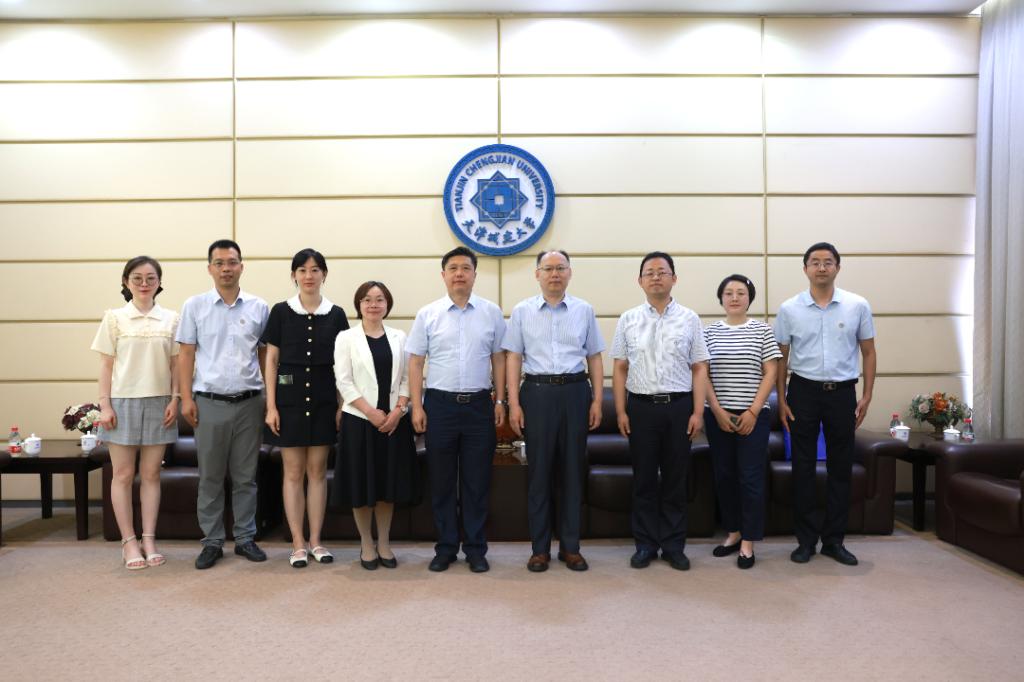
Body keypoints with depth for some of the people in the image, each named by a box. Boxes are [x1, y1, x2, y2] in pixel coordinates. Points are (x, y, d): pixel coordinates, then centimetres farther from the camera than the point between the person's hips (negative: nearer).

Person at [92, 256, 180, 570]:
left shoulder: (170, 319, 4)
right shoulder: (114, 318, 1)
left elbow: (175, 364, 5)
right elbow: (106, 365, 1)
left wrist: (174, 400, -2)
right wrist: (104, 405, -5)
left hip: (158, 402, 1)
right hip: (123, 401, -1)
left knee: (151, 474, 7)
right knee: (123, 474, 4)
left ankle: (149, 539, 15)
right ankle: (129, 541, 13)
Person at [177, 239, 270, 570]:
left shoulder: (259, 307, 4)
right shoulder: (195, 306, 3)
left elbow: (265, 355, 8)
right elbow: (187, 354, 3)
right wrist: (186, 398, -4)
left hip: (249, 402, 1)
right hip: (210, 403, 0)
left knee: (245, 477, 9)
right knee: (210, 478, 7)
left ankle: (245, 538, 20)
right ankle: (212, 541, 18)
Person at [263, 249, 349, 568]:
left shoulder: (336, 314, 4)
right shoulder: (281, 311, 1)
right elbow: (271, 360, 2)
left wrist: (342, 405, 0)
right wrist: (271, 406, -4)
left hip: (324, 399, 1)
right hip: (290, 397, -1)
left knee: (318, 471, 8)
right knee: (293, 472, 4)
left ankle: (315, 541, 18)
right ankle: (298, 543, 14)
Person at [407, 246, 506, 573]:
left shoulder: (492, 313, 4)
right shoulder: (428, 314, 2)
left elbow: (498, 359, 8)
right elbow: (415, 362, 2)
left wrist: (500, 401, 3)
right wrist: (416, 407, -4)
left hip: (479, 404, 1)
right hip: (440, 404, 0)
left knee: (477, 481, 7)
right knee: (442, 481, 8)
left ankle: (475, 549, 19)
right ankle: (445, 547, 21)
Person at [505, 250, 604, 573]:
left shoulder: (584, 310, 7)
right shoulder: (522, 311, 4)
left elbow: (594, 357, 9)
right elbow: (513, 358, 2)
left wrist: (597, 400, 2)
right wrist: (513, 403, -4)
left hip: (575, 391, 1)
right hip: (537, 392, -1)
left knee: (573, 468, 7)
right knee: (539, 470, 4)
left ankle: (570, 546, 19)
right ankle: (540, 547, 16)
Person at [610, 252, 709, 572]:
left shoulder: (689, 319, 4)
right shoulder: (628, 320, 5)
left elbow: (699, 368, 2)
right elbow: (619, 368, 4)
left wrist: (698, 412, -5)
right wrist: (620, 411, -1)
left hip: (679, 405, 0)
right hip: (641, 405, 0)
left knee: (675, 480, 7)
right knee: (644, 479, 7)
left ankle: (674, 545, 19)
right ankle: (645, 544, 19)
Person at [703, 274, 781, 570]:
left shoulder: (762, 330, 1)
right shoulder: (710, 332, 5)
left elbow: (770, 373, -2)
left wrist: (752, 412, -10)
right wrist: (718, 411, -7)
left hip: (753, 416, -2)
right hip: (718, 416, 2)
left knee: (751, 477, -1)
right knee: (724, 475, 9)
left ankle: (748, 542, 9)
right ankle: (733, 533, 24)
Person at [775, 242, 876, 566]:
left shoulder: (858, 306, 0)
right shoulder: (789, 309, -1)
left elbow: (868, 352, 6)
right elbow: (781, 357, 3)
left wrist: (866, 396, 0)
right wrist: (781, 400, -1)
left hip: (842, 393, 1)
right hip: (803, 392, -1)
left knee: (840, 469, 8)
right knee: (803, 468, 5)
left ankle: (834, 540, 20)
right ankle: (807, 539, 16)